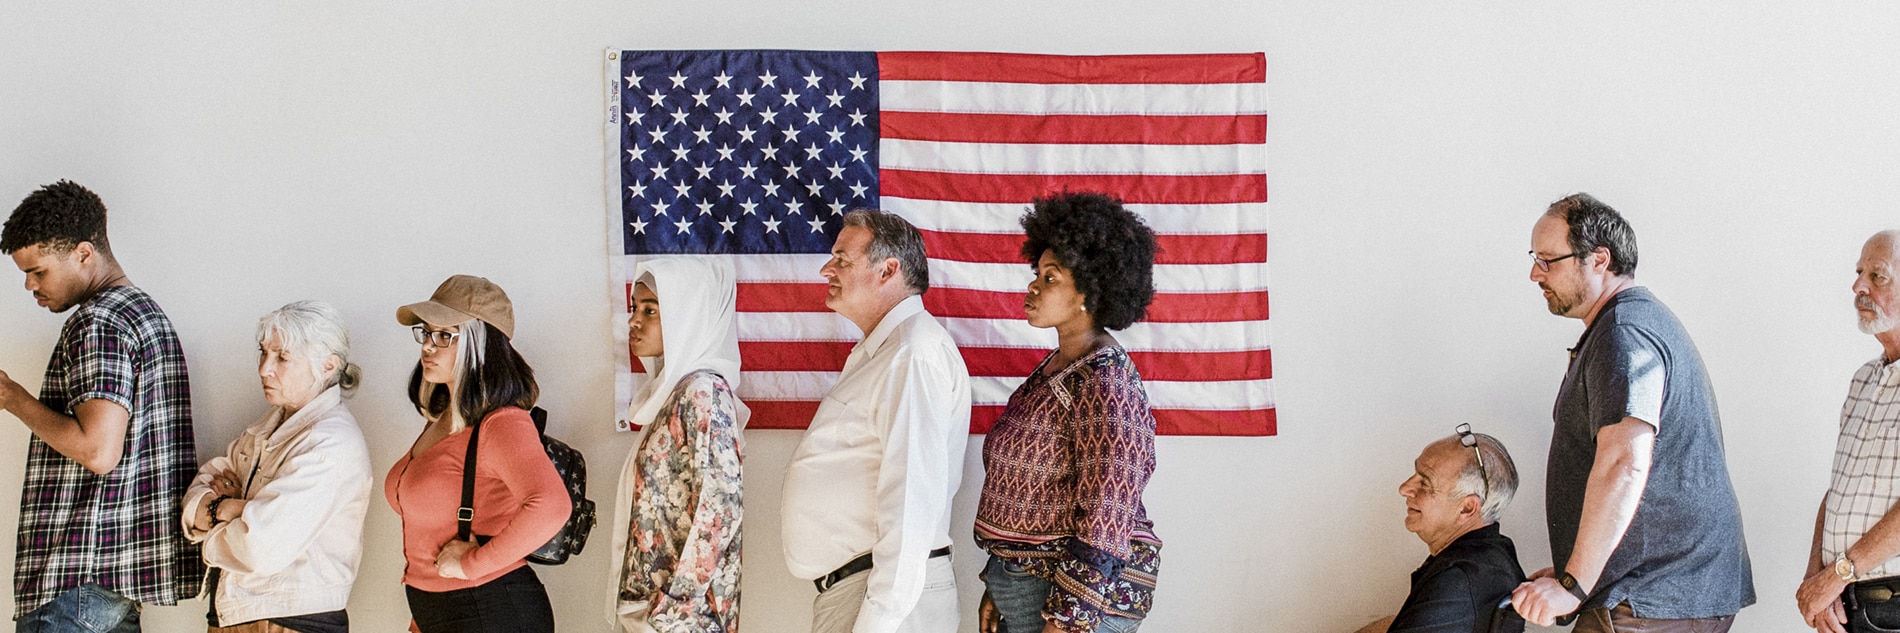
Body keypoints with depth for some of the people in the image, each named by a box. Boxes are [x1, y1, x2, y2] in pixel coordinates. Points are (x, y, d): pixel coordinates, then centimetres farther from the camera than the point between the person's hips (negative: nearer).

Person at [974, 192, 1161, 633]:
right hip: (1025, 588, 9)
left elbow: (1103, 530, -21)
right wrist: (997, 588, 19)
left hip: (1080, 597, -9)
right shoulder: (1056, 368, 11)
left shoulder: (1104, 385, -18)